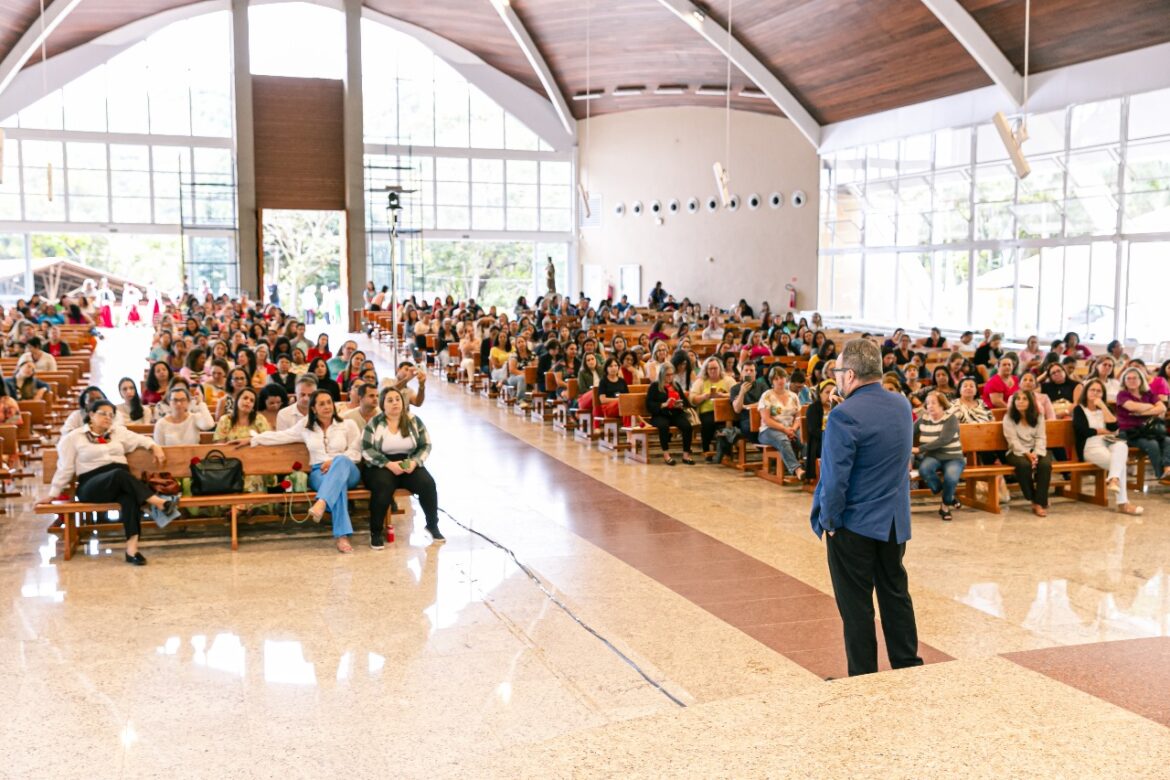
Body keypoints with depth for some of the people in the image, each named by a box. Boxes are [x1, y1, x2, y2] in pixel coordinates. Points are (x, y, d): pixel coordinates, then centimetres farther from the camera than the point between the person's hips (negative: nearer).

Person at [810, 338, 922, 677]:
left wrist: (828, 519, -12)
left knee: (855, 605, 5)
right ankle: (908, 666, 26)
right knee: (896, 594, 18)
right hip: (895, 522, 7)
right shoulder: (903, 405, 2)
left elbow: (835, 477, -22)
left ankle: (863, 678, 14)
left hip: (854, 524, -7)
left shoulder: (844, 415, -21)